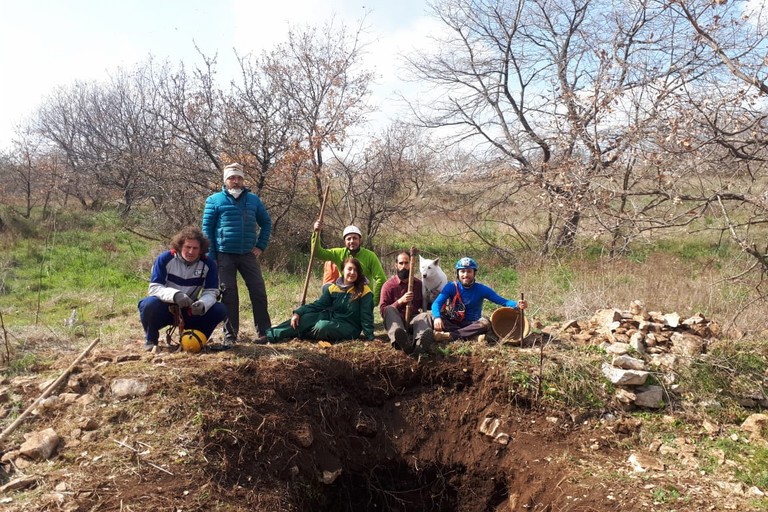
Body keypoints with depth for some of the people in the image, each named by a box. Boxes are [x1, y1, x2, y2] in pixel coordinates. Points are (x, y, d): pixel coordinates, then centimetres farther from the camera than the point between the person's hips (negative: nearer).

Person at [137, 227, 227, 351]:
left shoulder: (208, 264, -10)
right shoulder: (165, 259, -16)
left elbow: (211, 292, -13)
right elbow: (154, 287, -21)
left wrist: (202, 304, -38)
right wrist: (175, 295, -42)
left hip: (190, 311, 2)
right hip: (165, 309, -2)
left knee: (220, 310, -22)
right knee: (150, 304, -36)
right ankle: (151, 340, -5)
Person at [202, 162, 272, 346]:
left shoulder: (253, 200, 8)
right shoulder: (215, 200, 1)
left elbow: (266, 222, 16)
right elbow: (207, 228, -1)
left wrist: (261, 246, 4)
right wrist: (211, 256, -7)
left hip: (248, 254, 2)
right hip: (225, 255, -2)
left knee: (258, 291, 0)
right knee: (229, 294, 3)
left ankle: (264, 331, 9)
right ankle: (230, 334, 11)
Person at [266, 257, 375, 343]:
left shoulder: (364, 291, -12)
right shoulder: (333, 288, 2)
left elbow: (366, 316, -10)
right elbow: (318, 304, 0)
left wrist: (370, 337, -17)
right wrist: (298, 313, -12)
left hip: (349, 328, -5)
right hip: (332, 318, 5)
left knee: (322, 327, -33)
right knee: (306, 318, -19)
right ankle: (270, 335, -21)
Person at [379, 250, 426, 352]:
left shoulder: (418, 283, 11)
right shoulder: (388, 285, 3)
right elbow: (383, 311, -5)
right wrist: (400, 301, -17)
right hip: (395, 321, -2)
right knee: (389, 309, -32)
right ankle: (399, 339, -66)